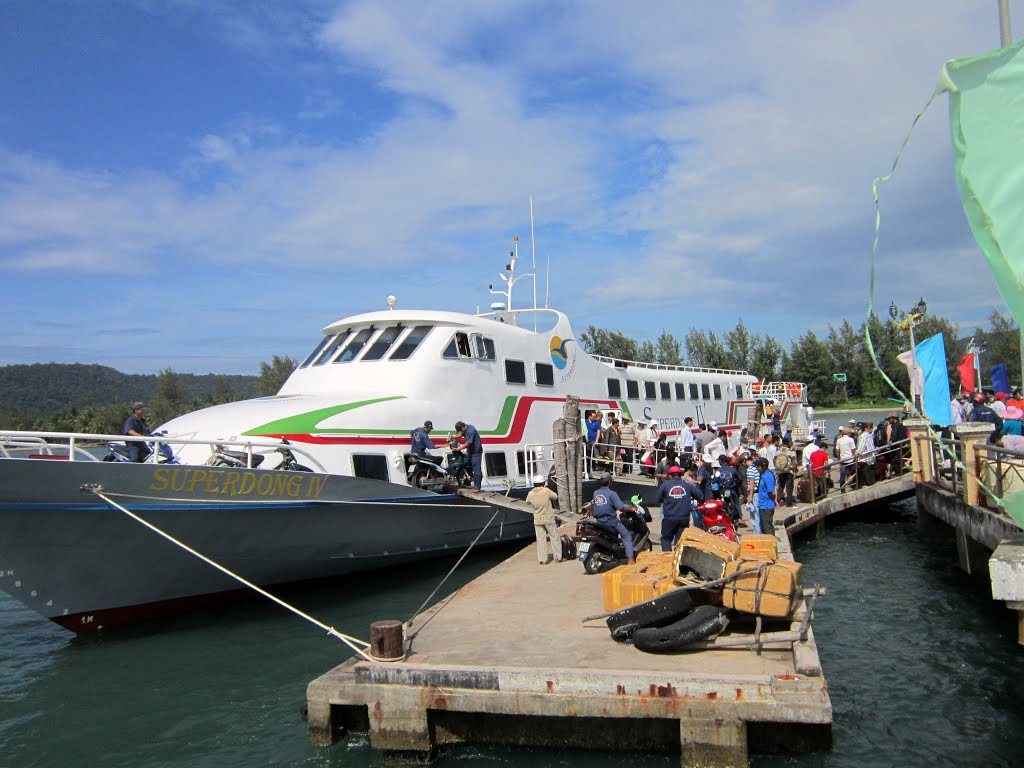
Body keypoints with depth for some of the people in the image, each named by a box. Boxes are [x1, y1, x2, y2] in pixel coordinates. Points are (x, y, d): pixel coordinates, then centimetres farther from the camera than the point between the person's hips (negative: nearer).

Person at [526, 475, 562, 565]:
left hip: (538, 520, 3)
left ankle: (542, 559, 10)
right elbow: (555, 497, -1)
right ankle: (558, 557, 16)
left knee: (540, 539, 9)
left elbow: (527, 502, 11)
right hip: (549, 519, -3)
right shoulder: (546, 491, -17)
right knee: (554, 537, 10)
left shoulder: (530, 494, -7)